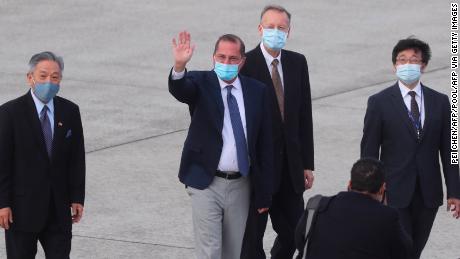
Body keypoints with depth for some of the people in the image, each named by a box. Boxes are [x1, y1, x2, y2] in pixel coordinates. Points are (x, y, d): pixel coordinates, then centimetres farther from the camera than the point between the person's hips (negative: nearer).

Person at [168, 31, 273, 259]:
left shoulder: (257, 91, 3)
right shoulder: (201, 83, -4)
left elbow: (265, 144, 5)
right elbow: (179, 90, -28)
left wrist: (264, 193, 4)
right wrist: (179, 66, -51)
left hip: (240, 186, 3)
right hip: (206, 183, -3)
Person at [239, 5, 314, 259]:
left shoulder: (297, 63, 7)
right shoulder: (245, 65, -11)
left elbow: (304, 116, 9)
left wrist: (307, 163, 7)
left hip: (290, 165, 5)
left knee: (293, 233, 12)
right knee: (252, 238, 3)